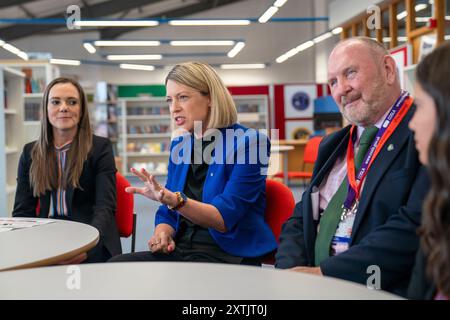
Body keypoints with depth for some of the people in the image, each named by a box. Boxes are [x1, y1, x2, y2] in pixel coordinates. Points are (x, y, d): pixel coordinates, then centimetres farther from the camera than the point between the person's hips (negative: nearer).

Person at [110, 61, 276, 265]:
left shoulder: (248, 143, -8)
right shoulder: (179, 146, 13)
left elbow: (225, 219, -16)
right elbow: (168, 213, 16)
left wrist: (173, 199, -31)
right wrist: (162, 233, -8)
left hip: (227, 255, -6)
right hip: (179, 250, 6)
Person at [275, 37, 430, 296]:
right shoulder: (333, 145, 18)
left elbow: (417, 226, -17)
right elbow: (300, 220, 15)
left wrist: (325, 272, -18)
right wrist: (292, 270, -6)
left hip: (390, 290, -6)